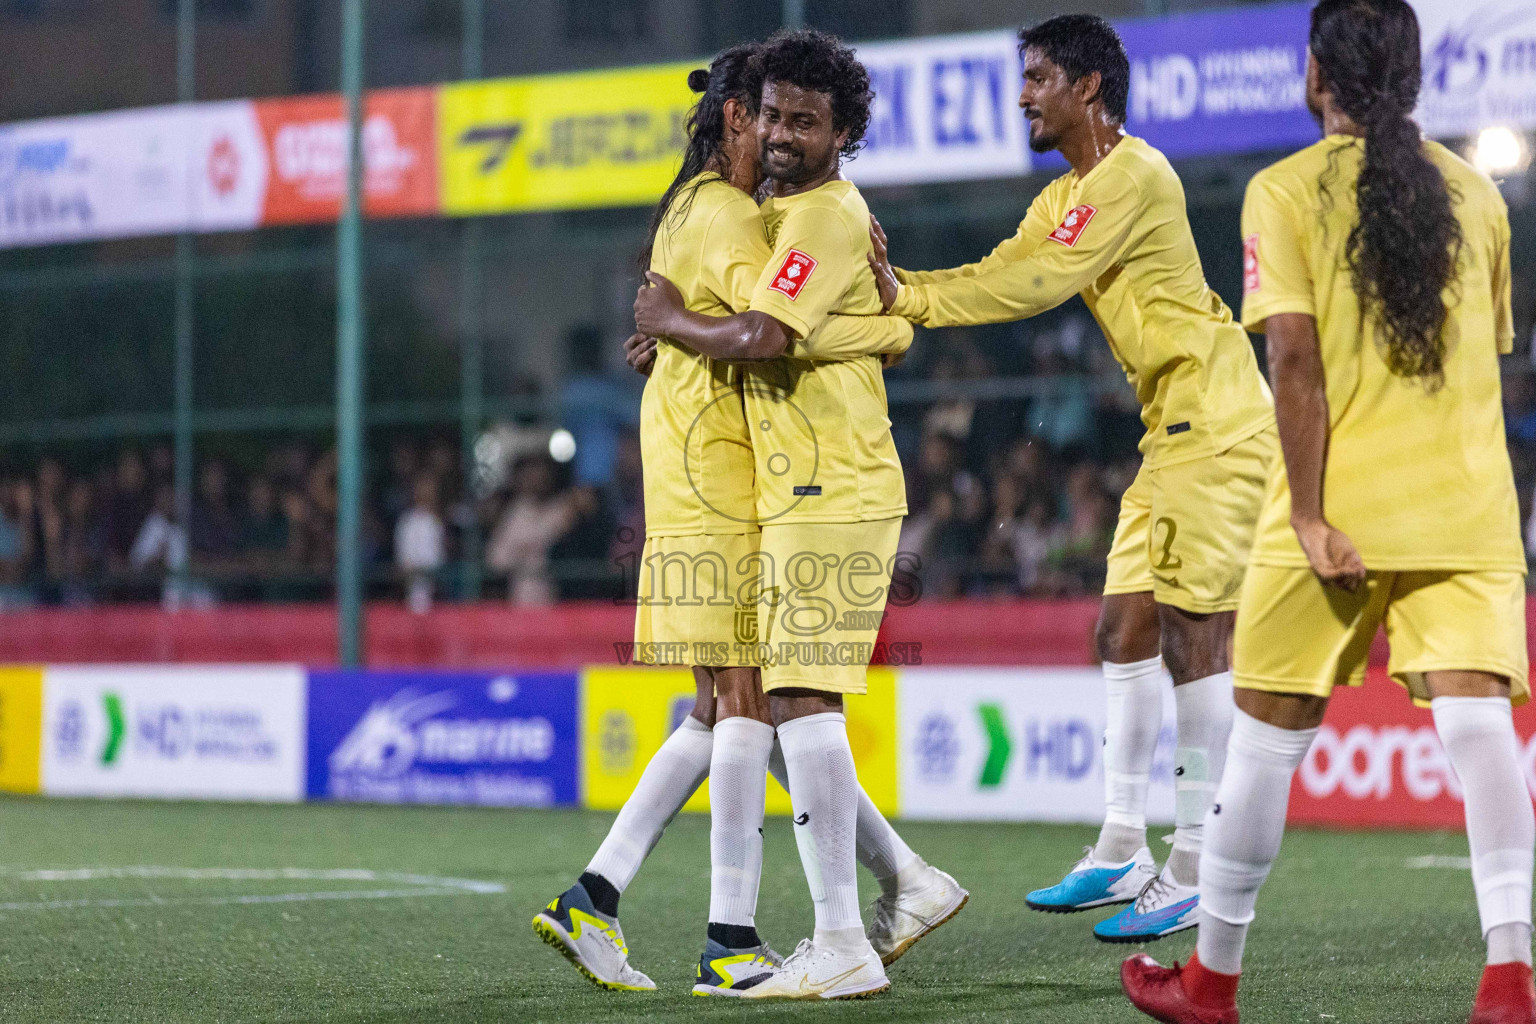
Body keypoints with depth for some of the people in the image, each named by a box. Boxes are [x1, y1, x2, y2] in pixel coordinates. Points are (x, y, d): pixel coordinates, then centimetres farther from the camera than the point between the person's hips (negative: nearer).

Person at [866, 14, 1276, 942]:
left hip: (1216, 426, -10)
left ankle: (1196, 874, -6)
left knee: (1195, 641, -9)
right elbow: (997, 279, 9)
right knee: (1126, 632, 9)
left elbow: (1034, 286, -19)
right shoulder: (1065, 198, 17)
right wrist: (898, 281, -6)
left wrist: (907, 297, -16)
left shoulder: (1133, 175, -15)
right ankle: (1121, 853, 14)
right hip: (1174, 430, 10)